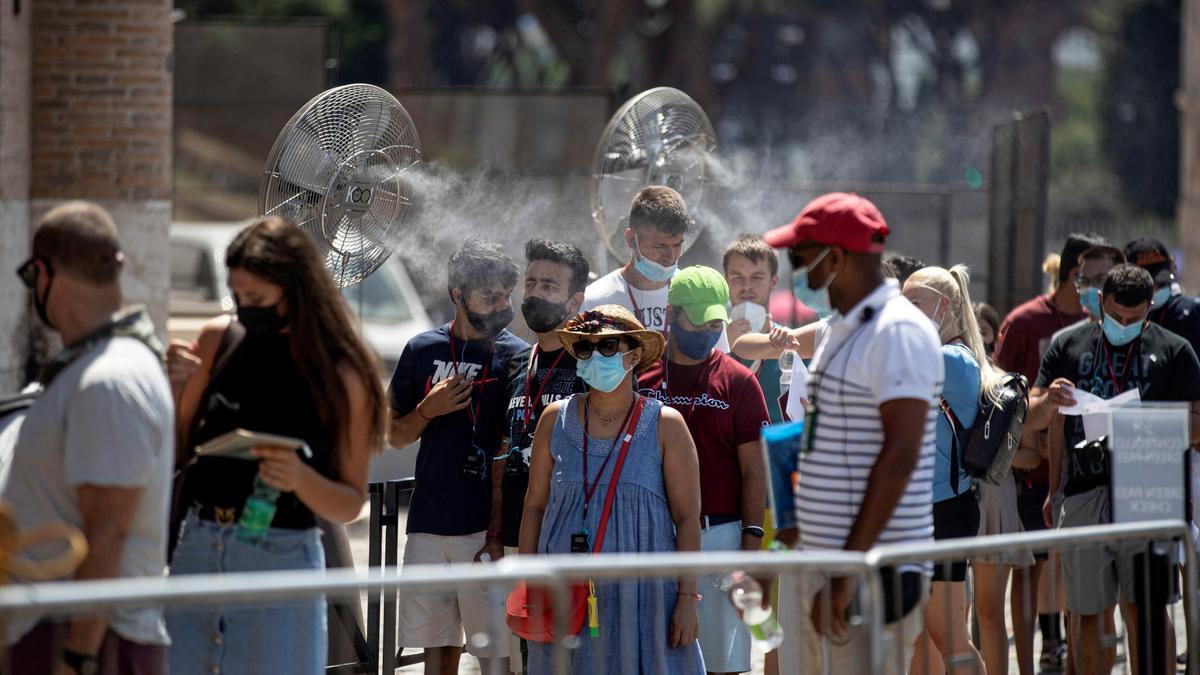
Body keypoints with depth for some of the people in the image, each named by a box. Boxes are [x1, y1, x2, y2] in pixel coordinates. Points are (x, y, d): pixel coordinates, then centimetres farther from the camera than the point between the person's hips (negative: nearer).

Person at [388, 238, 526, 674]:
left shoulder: (517, 357, -1)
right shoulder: (423, 351, 7)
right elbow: (396, 436, 15)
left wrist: (503, 530, -10)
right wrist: (427, 410, -6)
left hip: (488, 525, -3)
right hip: (428, 524, 3)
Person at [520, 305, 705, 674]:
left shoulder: (665, 425, 0)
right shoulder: (556, 419, 7)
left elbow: (688, 516, -1)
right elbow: (535, 504, 11)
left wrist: (688, 598, -6)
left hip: (641, 589, -2)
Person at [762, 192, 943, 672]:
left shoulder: (898, 332, -13)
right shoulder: (842, 329, 17)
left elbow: (899, 456, -21)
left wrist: (851, 568, -23)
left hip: (871, 569, -10)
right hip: (825, 561, 10)